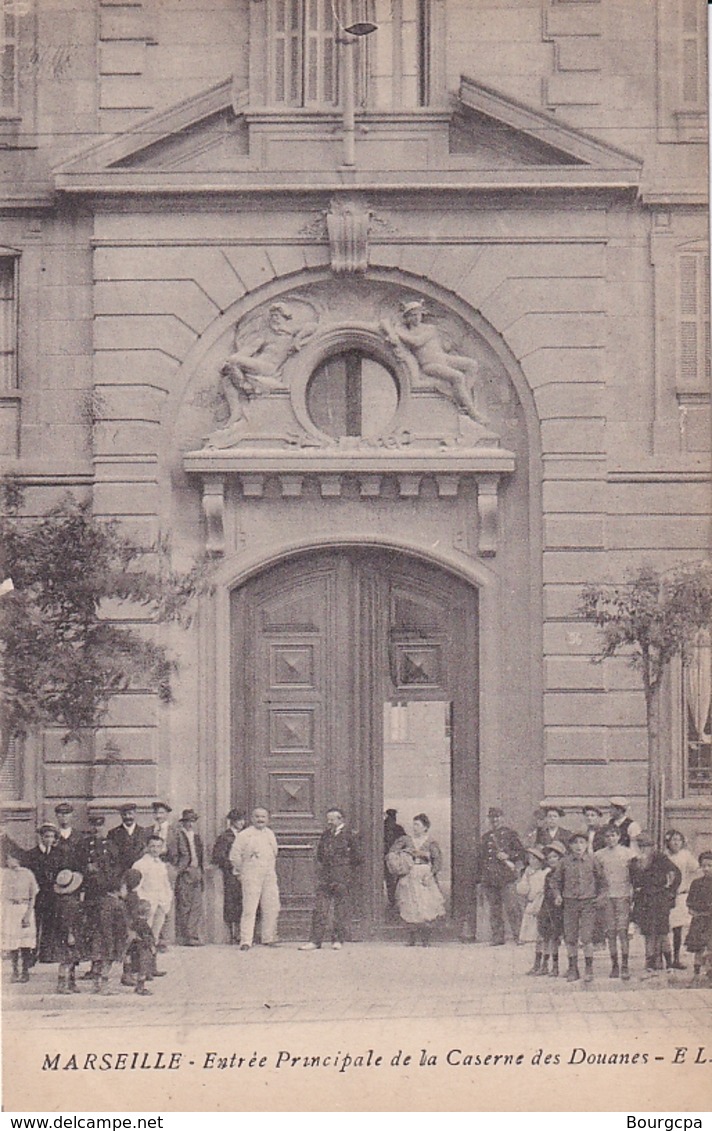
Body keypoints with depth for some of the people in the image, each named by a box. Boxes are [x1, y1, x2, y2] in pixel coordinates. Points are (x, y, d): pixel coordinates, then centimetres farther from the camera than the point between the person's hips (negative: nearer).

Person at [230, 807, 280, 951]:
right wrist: (240, 871, 1)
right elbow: (234, 855, -1)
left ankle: (268, 939, 15)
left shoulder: (270, 834, 14)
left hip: (269, 876, 5)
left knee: (272, 908, 3)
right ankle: (245, 941, -10)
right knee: (249, 909, -9)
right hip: (251, 876, -5)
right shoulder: (244, 835, -3)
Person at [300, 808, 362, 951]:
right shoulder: (325, 835, 13)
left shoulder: (349, 835, -2)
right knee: (320, 908, -1)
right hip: (325, 877, 5)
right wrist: (321, 865, 14)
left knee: (340, 909, 1)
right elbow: (319, 853, 27)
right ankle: (316, 940, -1)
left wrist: (347, 870, 2)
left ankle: (338, 940, 9)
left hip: (342, 879, -5)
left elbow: (357, 857, -1)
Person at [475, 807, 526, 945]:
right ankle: (497, 937, 7)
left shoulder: (509, 834, 6)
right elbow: (481, 857, 20)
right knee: (494, 909, 4)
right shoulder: (486, 837, 18)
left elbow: (520, 851, 4)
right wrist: (478, 877, 15)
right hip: (489, 879, 4)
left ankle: (518, 933, -7)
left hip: (506, 877, -4)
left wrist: (508, 856, -12)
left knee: (511, 906, -12)